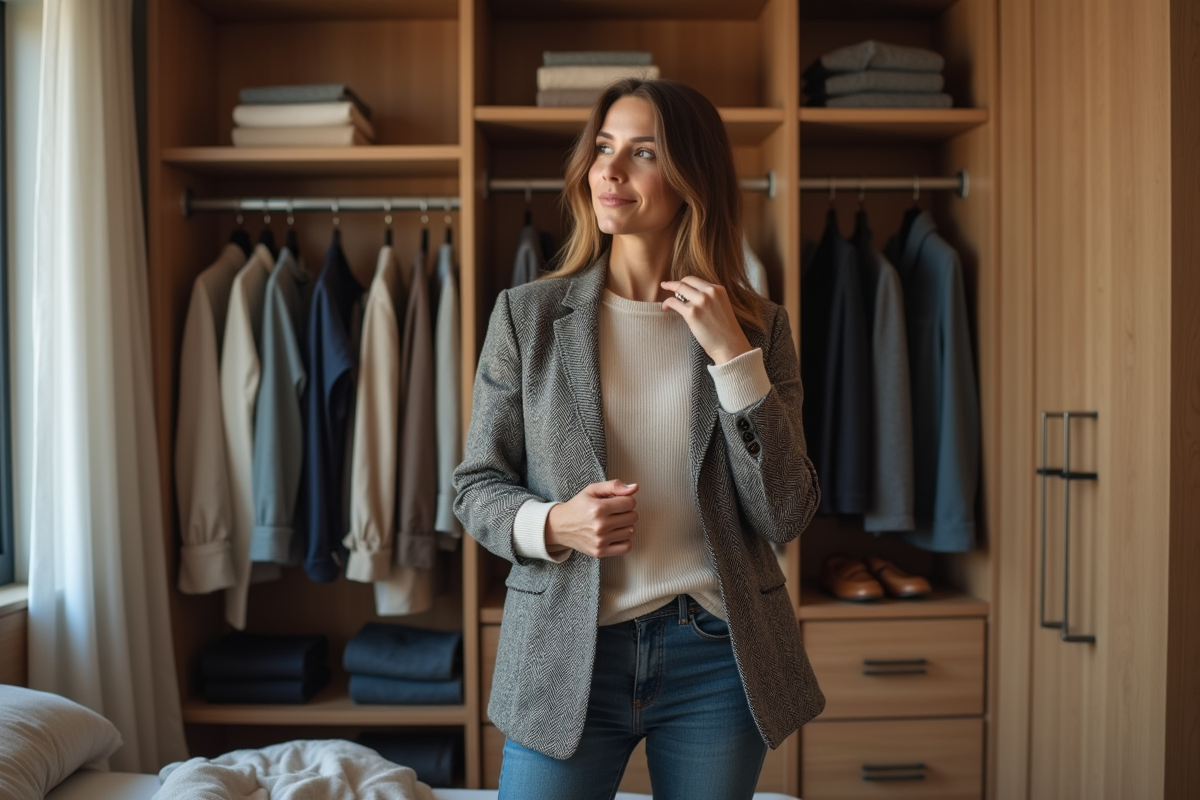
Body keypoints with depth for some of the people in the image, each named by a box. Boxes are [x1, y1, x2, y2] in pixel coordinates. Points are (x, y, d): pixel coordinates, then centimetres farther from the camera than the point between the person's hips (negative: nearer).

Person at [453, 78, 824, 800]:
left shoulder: (758, 326, -2)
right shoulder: (527, 314, -3)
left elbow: (786, 517, -8)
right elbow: (477, 485, 2)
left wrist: (733, 356, -16)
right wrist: (548, 525, -19)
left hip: (716, 655, 1)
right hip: (566, 653, 0)